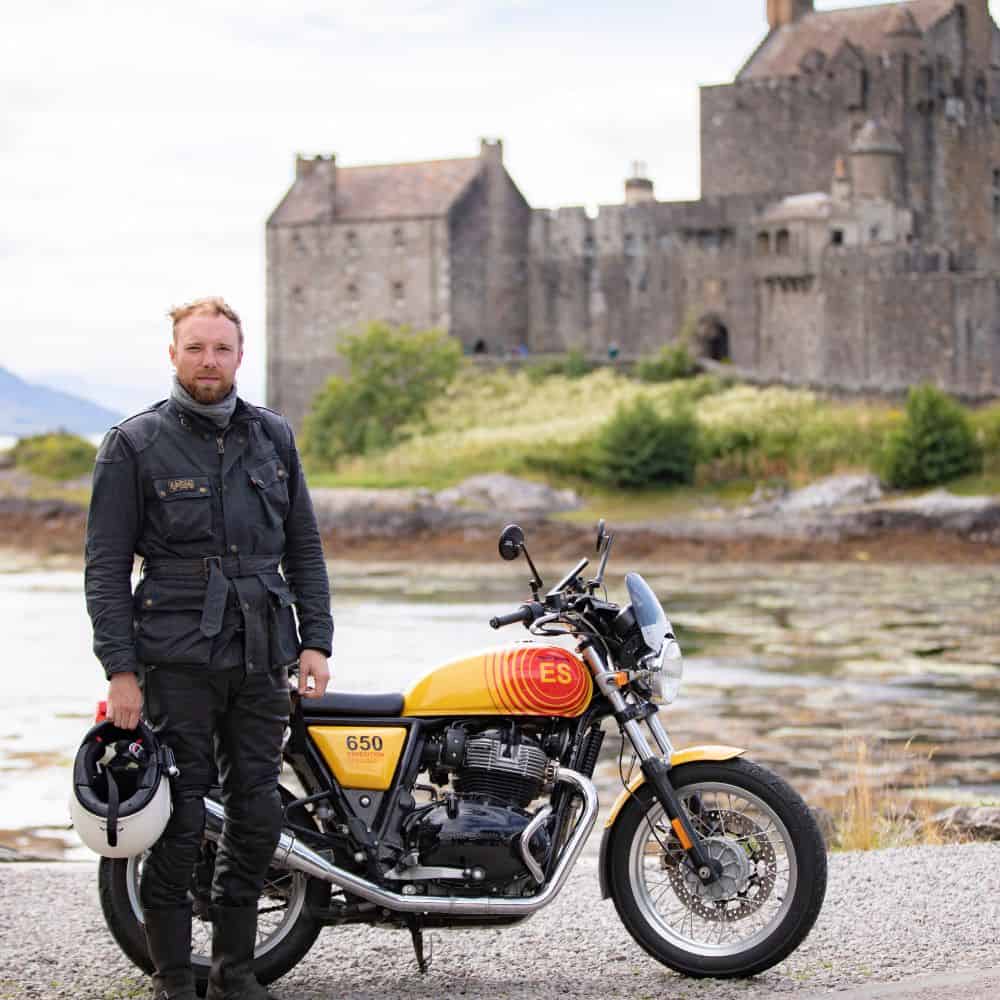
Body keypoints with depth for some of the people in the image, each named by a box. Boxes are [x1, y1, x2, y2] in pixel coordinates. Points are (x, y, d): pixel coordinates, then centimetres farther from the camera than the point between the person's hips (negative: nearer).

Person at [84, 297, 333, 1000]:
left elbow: (304, 548, 16)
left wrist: (316, 640, 6)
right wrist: (120, 671, -10)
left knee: (258, 820, 7)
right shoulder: (134, 444, 0)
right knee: (179, 824, -3)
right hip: (176, 660, -4)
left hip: (262, 659, 4)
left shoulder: (273, 436, 12)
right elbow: (107, 567, -2)